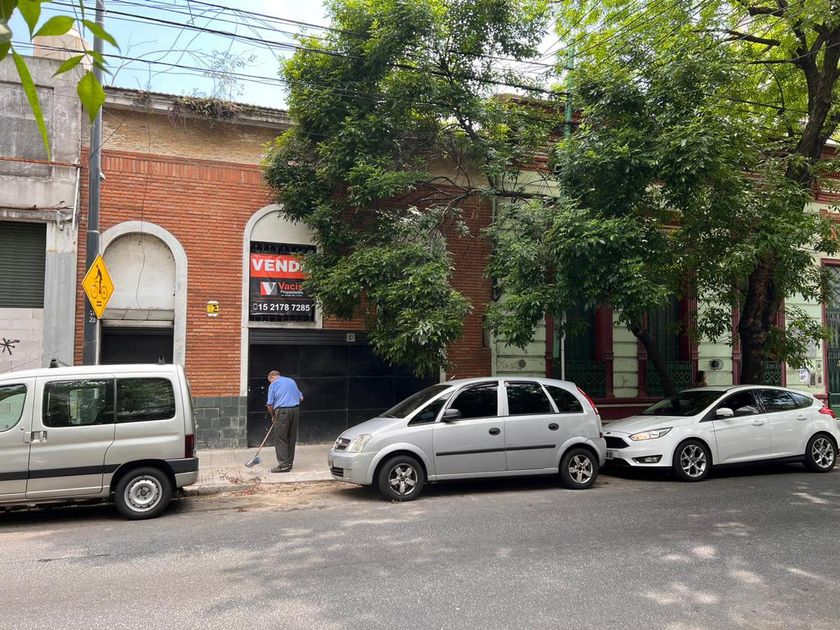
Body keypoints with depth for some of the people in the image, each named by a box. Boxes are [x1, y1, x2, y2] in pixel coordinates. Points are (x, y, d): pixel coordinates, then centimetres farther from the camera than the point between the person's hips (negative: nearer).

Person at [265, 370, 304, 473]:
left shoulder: (273, 385, 3)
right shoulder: (292, 381, 18)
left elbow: (270, 404, 0)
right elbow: (301, 398, 20)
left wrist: (273, 416, 15)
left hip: (282, 410, -6)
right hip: (295, 410, 6)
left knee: (280, 439, -1)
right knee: (291, 438, 12)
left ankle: (284, 465, -4)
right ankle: (290, 462, 18)